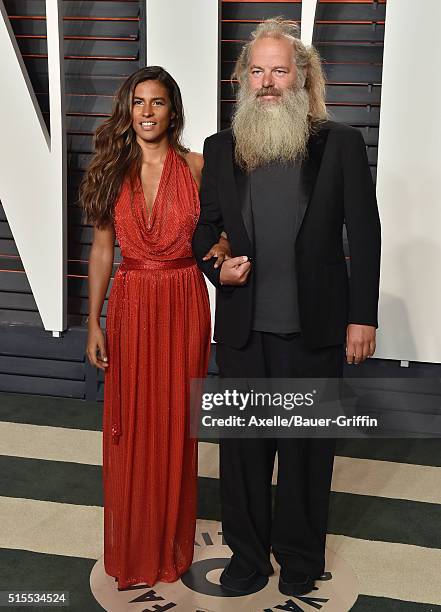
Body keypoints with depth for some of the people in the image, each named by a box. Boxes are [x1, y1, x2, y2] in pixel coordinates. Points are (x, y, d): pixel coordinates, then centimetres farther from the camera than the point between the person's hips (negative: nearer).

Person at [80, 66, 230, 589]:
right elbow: (102, 249, 3)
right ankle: (132, 547, 27)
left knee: (175, 423, 8)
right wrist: (94, 323, 0)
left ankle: (172, 542, 29)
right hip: (131, 304, 1)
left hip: (183, 302, -1)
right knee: (129, 426, 8)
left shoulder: (196, 167, -2)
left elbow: (216, 232, 8)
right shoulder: (112, 171, 1)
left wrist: (221, 247, -17)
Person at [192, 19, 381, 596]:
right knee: (243, 446, 13)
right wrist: (218, 267, -8)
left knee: (307, 446, 12)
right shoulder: (221, 148, 5)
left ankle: (300, 559, 31)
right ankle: (248, 552, 32)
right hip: (242, 330, 2)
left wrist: (363, 316, -6)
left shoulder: (341, 143, -2)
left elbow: (364, 233, -2)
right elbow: (204, 229, 13)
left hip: (314, 330, -2)